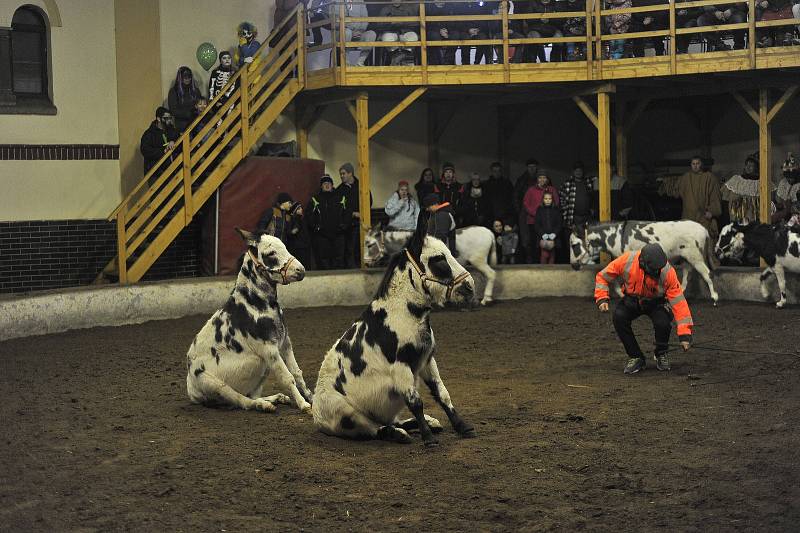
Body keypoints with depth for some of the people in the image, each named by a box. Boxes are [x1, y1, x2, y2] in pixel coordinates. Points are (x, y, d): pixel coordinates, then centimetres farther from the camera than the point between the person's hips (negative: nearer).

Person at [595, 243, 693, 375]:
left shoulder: (667, 271, -30)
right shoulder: (626, 261, -27)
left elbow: (679, 302, -28)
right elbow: (602, 276, -10)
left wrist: (685, 334, -30)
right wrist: (602, 299, -23)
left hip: (657, 303, -2)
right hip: (632, 300, 2)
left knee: (662, 323, -33)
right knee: (619, 316, -29)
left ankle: (661, 355, 2)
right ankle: (635, 357, -8)